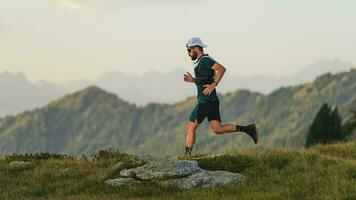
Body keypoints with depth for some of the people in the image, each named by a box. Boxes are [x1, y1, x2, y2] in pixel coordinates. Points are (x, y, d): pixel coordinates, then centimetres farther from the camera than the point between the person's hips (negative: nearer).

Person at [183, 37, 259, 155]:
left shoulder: (205, 60, -11)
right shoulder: (202, 61, 19)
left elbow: (221, 69, -25)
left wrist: (213, 85, -23)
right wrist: (193, 80, 18)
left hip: (206, 100, -10)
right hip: (212, 101, 10)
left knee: (190, 128, -2)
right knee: (217, 129, 3)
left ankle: (187, 155, 1)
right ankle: (248, 129, -2)